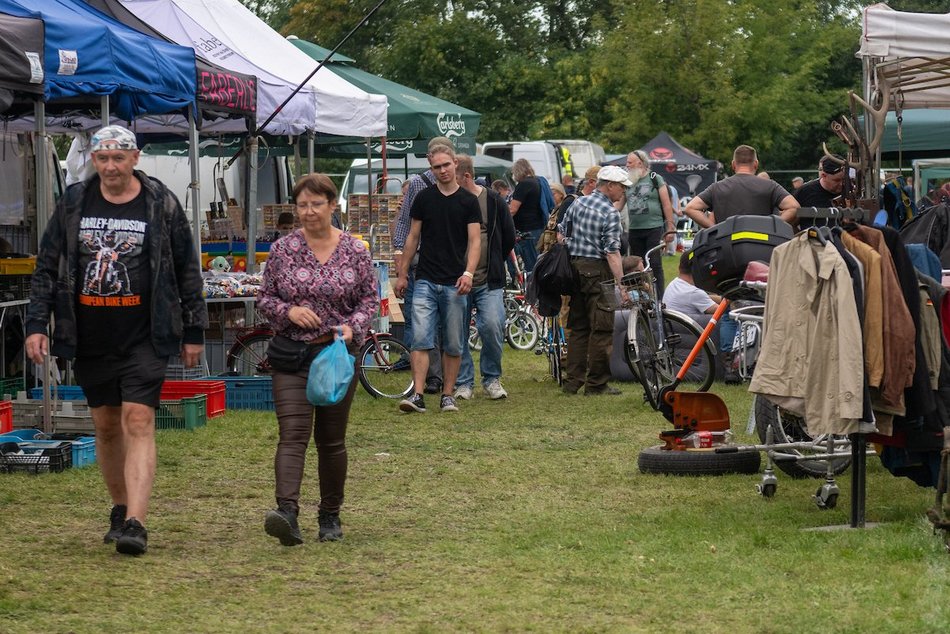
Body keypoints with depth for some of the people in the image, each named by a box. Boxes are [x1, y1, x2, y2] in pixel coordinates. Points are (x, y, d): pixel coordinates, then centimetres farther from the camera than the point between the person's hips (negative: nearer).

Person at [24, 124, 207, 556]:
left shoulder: (161, 205, 0)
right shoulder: (73, 204, 6)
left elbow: (187, 271, 6)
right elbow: (47, 268, 10)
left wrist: (193, 331, 5)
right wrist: (36, 324, 1)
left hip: (144, 339, -3)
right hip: (89, 341, 3)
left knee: (138, 423, -12)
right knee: (106, 427, 11)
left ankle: (135, 523, -19)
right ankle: (120, 510, 27)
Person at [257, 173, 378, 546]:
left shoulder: (354, 250, 2)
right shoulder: (282, 250, 1)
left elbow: (370, 299, 6)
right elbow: (264, 298, 7)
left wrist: (352, 327, -12)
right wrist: (288, 311, -13)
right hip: (291, 355, -1)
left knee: (332, 440, 9)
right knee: (292, 434, -15)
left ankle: (330, 517, 22)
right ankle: (287, 513, -28)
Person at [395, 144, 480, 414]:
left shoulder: (468, 201, 3)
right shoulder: (424, 198, 7)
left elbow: (475, 241, -2)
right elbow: (413, 237, 13)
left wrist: (468, 273, -16)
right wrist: (402, 274, 10)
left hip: (454, 283, -1)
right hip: (426, 280, 1)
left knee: (453, 345, 4)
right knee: (420, 339, -9)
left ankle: (447, 395, 13)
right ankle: (417, 396, -13)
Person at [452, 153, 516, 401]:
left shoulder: (492, 201, 1)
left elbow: (509, 237, 12)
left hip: (488, 280, -2)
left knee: (492, 325, -14)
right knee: (458, 333, 0)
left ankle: (492, 378, 3)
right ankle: (464, 382, 11)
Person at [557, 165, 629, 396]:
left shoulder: (578, 203, 9)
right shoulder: (610, 213, -13)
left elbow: (561, 234, 13)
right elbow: (612, 252, -18)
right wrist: (620, 284, -18)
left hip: (574, 267, 7)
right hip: (597, 270, -7)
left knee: (578, 327, 14)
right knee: (601, 329, 0)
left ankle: (572, 381, 13)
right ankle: (596, 383, 1)